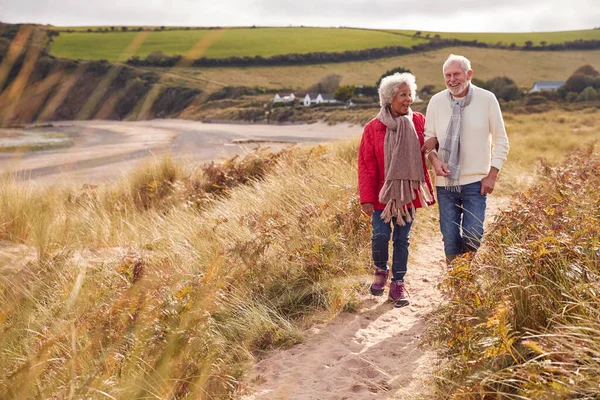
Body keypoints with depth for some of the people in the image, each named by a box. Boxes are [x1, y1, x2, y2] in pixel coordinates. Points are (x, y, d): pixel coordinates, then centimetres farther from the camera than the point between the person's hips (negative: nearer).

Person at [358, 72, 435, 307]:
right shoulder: (373, 128, -6)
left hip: (408, 193, 2)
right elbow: (366, 165, -6)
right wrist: (366, 198, -11)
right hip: (382, 193, -2)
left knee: (402, 240, 7)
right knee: (381, 235, -8)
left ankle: (398, 285, 19)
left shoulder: (418, 122, 0)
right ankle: (380, 271, 23)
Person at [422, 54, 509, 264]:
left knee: (473, 236, -7)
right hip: (445, 181, 2)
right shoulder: (436, 101, 0)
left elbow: (501, 141, 0)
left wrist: (492, 174, -7)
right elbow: (429, 138, 9)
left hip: (476, 182, -2)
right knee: (450, 237, 7)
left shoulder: (487, 99, -5)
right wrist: (434, 159, -11)